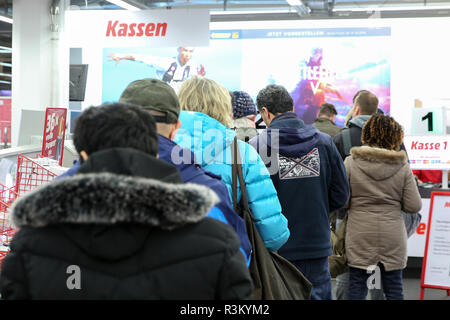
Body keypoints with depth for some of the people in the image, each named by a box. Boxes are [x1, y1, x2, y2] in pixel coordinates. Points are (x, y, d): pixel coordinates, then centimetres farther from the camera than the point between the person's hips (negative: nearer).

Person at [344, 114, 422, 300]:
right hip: (392, 237, 1)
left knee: (357, 286, 6)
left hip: (359, 236, -1)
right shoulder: (402, 166, -3)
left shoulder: (351, 163, -5)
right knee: (393, 287, 11)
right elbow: (414, 206, -3)